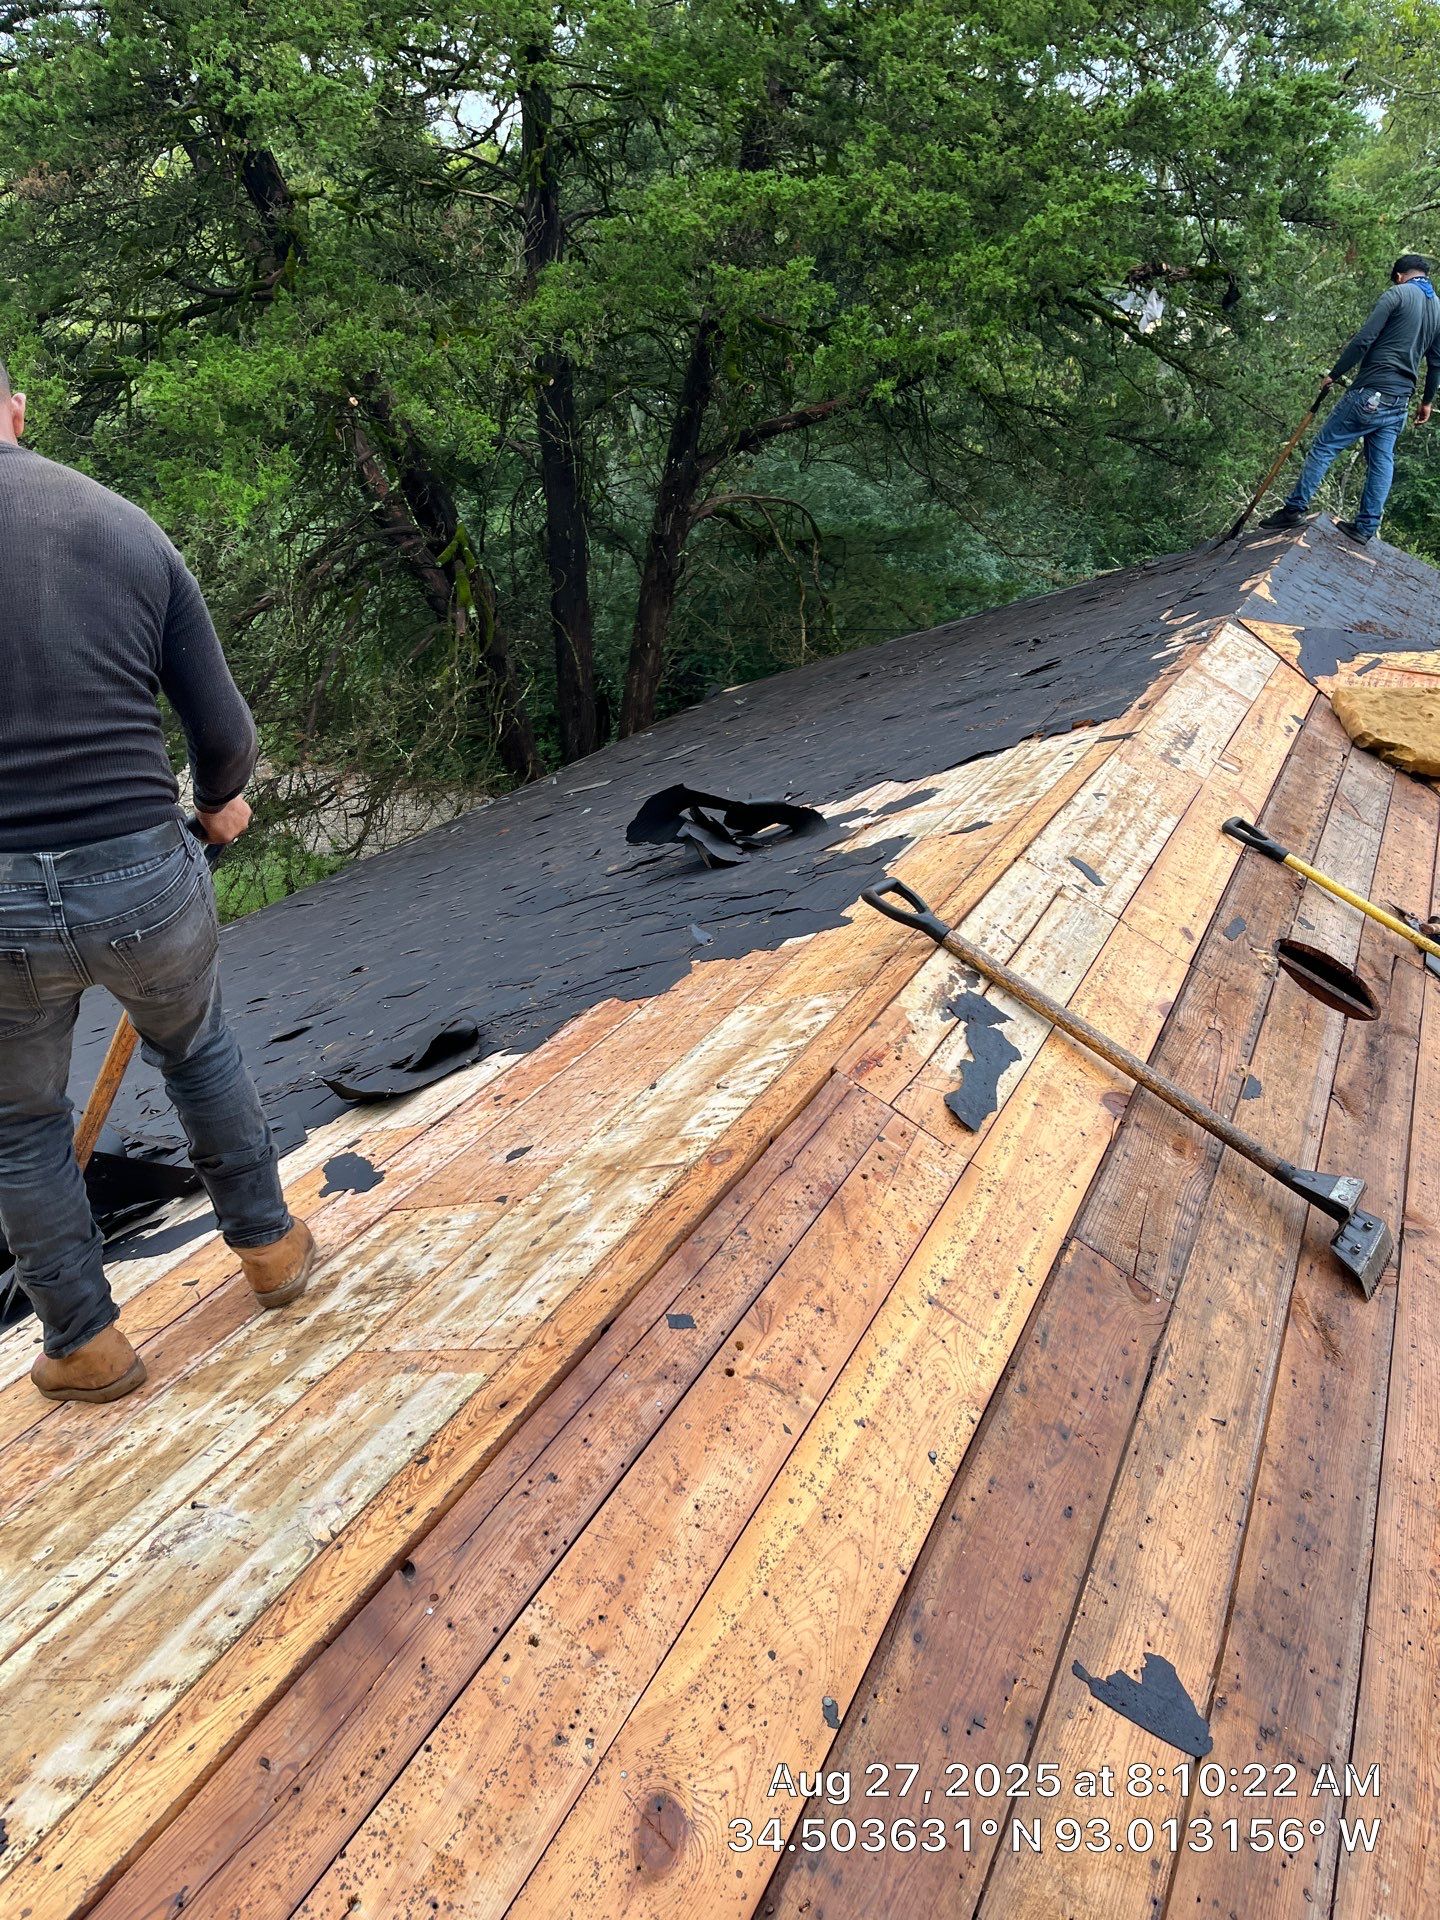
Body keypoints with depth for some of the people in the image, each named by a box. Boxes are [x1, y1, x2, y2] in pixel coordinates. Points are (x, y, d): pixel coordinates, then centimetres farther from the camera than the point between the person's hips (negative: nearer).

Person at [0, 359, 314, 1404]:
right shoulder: (132, 529, 1)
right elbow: (225, 731, 4)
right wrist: (220, 804, 26)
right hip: (146, 880, 2)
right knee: (199, 1049, 30)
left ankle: (85, 1344, 34)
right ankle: (270, 1244, 44)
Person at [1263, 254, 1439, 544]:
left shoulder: (1396, 294, -3)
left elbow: (1363, 340, -12)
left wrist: (1334, 374, -4)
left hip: (1370, 393, -6)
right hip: (1400, 401, 7)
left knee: (1324, 446, -1)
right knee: (1382, 461, 7)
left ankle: (1296, 508, -4)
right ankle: (1366, 528, 5)